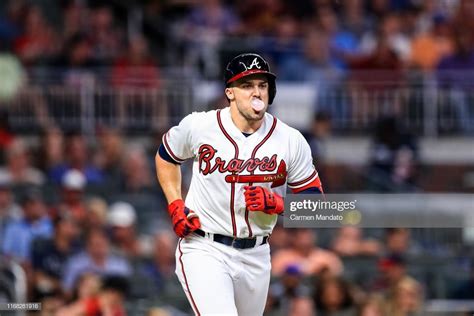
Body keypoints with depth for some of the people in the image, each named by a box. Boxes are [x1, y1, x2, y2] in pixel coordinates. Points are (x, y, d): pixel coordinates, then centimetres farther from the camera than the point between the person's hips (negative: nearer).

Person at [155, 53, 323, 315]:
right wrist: (176, 206, 0)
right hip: (204, 251, -4)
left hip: (255, 255, 4)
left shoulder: (290, 140, -5)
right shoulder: (199, 126, -8)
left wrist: (275, 203, -18)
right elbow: (165, 157, 13)